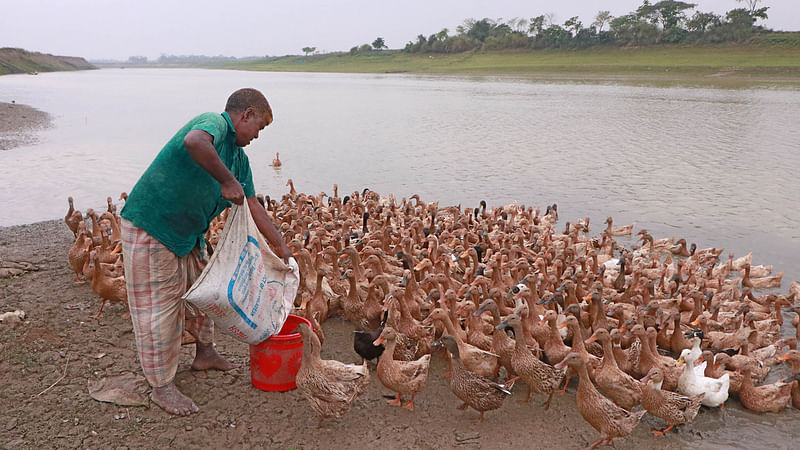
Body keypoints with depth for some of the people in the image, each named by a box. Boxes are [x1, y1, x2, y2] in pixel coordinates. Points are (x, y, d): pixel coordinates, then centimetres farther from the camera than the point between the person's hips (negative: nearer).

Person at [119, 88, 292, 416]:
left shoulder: (239, 157, 9)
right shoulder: (215, 123, -18)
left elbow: (253, 207, 12)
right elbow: (194, 142, -45)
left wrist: (281, 248, 12)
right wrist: (228, 181, -35)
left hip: (187, 233, 10)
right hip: (149, 227, -10)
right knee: (159, 306, 0)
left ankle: (205, 353, 42)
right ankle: (162, 387, 13)